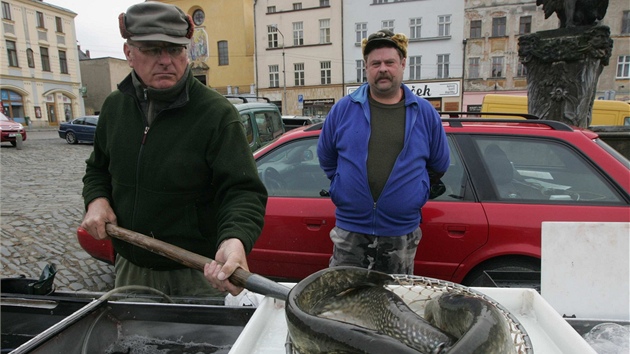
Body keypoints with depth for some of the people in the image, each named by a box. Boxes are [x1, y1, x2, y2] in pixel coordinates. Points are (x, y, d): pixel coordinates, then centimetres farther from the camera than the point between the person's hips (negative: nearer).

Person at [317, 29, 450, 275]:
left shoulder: (425, 113, 1)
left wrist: (410, 190, 12)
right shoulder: (344, 109, -1)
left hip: (402, 236, 1)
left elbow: (438, 166, 12)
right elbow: (326, 158, 11)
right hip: (350, 231, 0)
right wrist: (345, 186, 9)